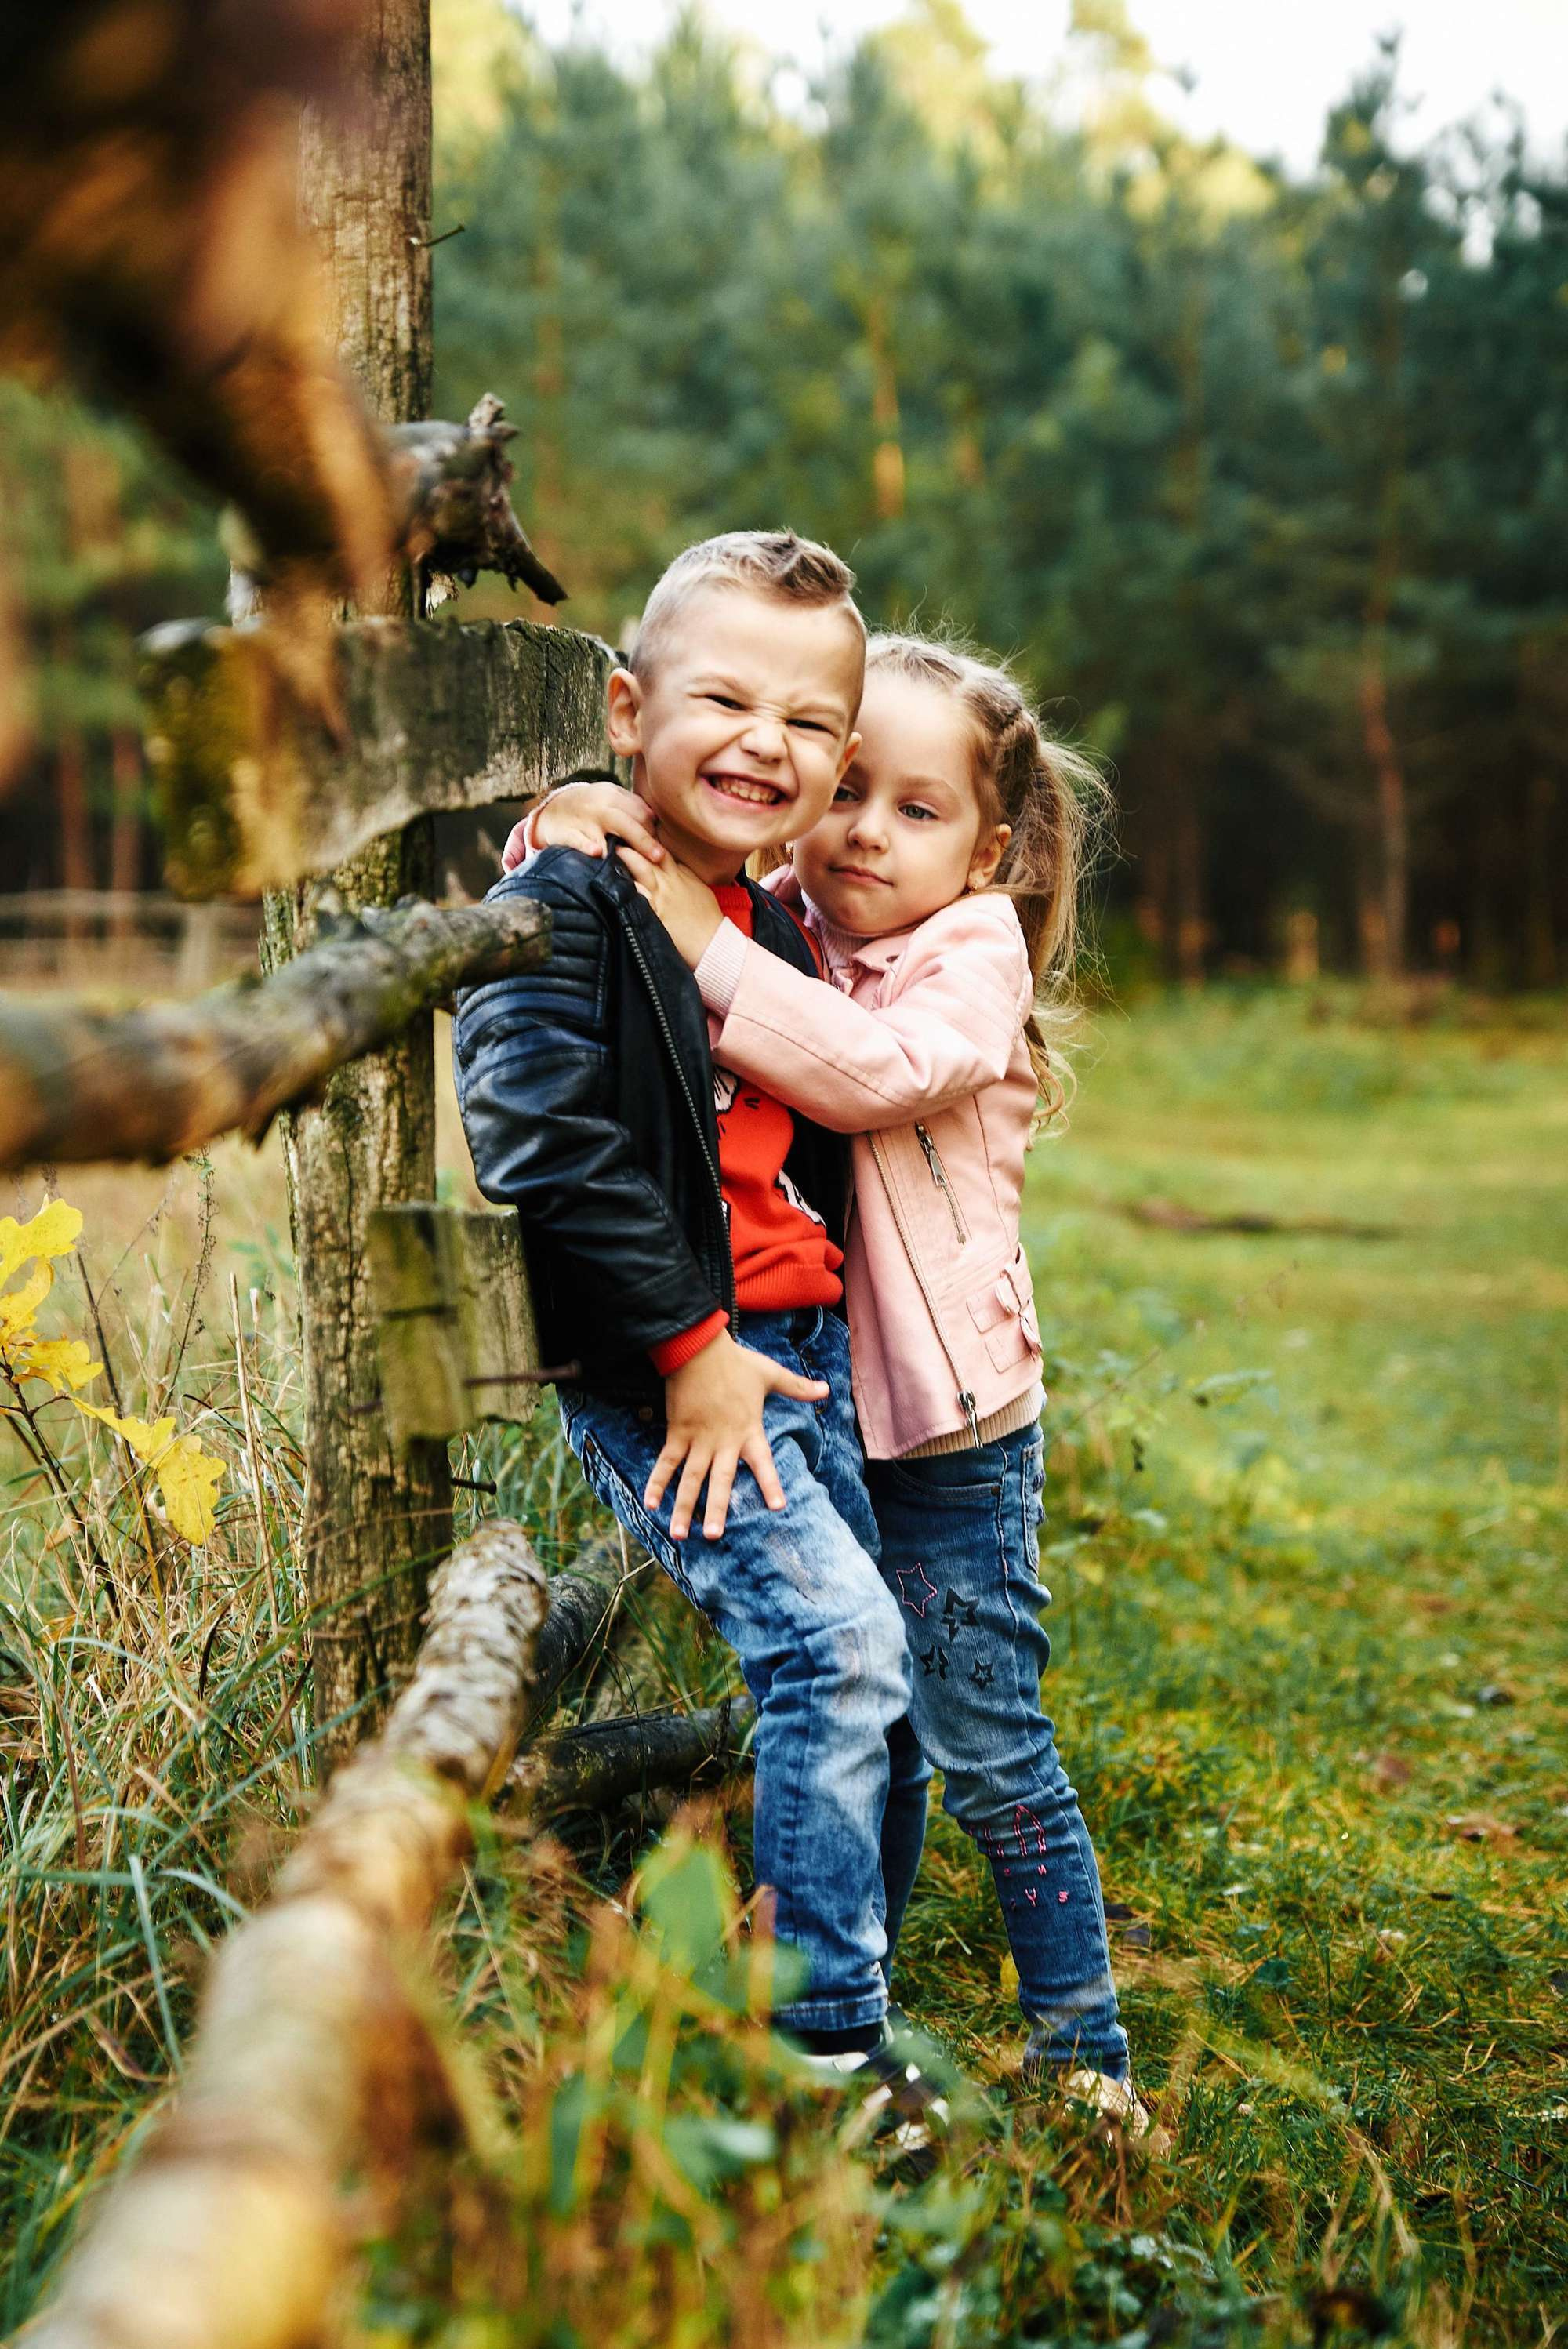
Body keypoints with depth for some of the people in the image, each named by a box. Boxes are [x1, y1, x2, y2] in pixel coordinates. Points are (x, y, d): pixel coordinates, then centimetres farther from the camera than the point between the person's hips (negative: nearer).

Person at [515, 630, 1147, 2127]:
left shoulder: (974, 954, -11)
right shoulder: (777, 924, 3)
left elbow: (876, 1069, -31)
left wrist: (700, 936, -30)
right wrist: (585, 830, -13)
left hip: (949, 1435, -5)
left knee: (981, 1749, 2)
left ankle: (1083, 2049, 19)